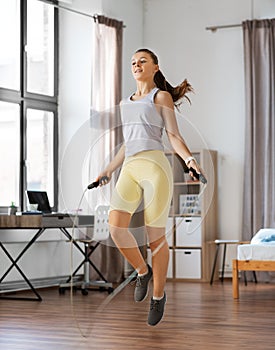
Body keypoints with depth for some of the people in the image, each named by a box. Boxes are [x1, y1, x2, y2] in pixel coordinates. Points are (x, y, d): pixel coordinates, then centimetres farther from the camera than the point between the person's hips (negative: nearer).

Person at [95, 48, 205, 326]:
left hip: (155, 166, -5)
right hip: (129, 169, 5)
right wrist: (107, 171, 30)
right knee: (116, 227, -16)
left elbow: (174, 137, 2)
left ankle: (158, 295, 12)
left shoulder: (162, 96, 10)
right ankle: (142, 271, 9)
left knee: (156, 235, -4)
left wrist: (189, 158, -17)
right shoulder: (125, 103, 25)